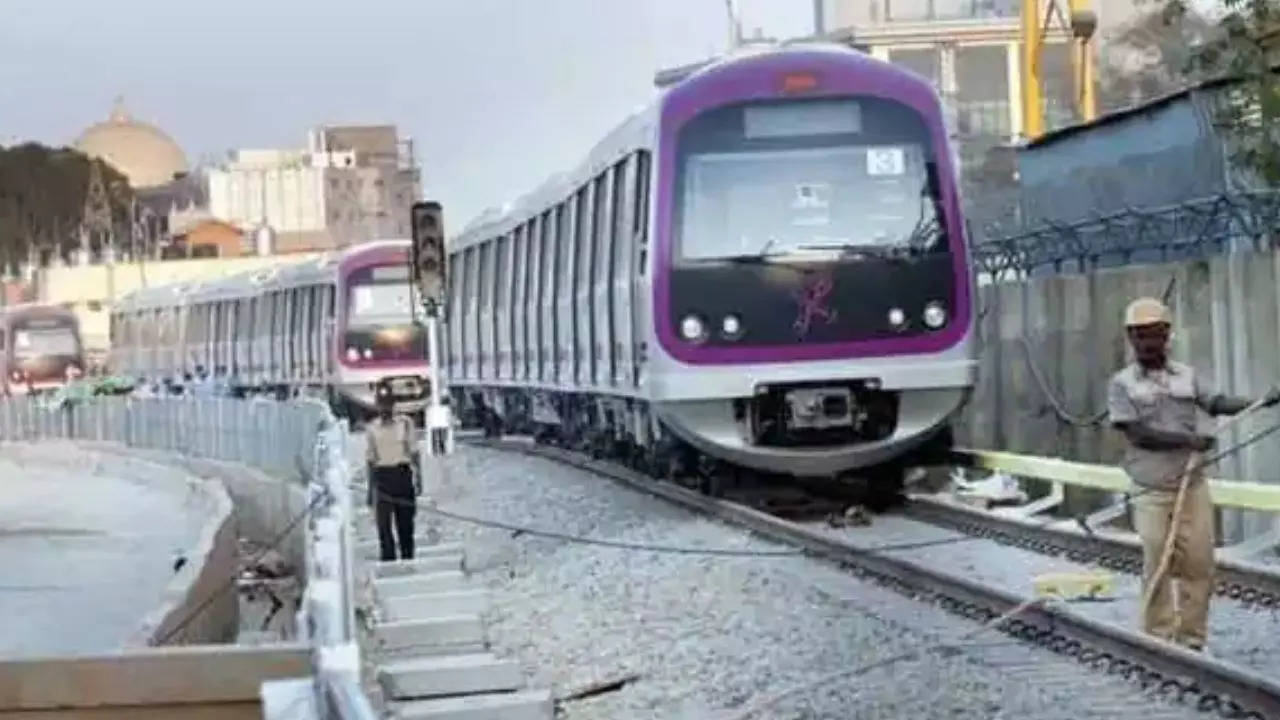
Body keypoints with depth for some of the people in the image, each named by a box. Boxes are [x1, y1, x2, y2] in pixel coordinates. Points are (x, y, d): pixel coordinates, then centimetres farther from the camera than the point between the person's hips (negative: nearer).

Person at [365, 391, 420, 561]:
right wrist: (370, 489, 6)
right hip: (382, 476, -1)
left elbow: (413, 453, 7)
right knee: (383, 525, -6)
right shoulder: (371, 429, 5)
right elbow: (370, 460, 8)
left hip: (403, 474, 1)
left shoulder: (405, 424, 5)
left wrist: (417, 480, 1)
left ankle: (408, 561, 17)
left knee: (406, 524, 7)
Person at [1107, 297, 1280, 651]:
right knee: (1157, 569, 0)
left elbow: (1216, 403, 3)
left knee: (1199, 565, 2)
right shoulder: (1122, 384, -3)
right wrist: (1189, 440, -16)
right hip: (1152, 492, -3)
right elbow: (1137, 434, -11)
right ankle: (1157, 642, 9)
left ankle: (1192, 641, 12)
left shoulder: (1186, 375, 8)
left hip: (1193, 487, 3)